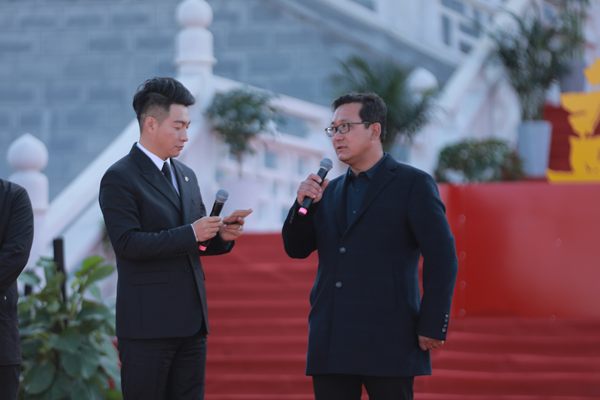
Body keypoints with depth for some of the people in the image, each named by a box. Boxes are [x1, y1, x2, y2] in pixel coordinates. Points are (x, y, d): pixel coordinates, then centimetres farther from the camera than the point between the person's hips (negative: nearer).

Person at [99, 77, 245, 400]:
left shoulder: (186, 176, 18)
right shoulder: (119, 178, -7)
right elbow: (127, 243, -18)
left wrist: (221, 235, 0)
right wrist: (191, 234, -21)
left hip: (191, 322, 7)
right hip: (148, 324, -7)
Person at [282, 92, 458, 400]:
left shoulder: (414, 184, 0)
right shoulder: (331, 191, 18)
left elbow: (442, 259, -5)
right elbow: (296, 248, 16)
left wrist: (433, 327, -11)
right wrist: (302, 204, -2)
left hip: (388, 344, -5)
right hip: (331, 346, 6)